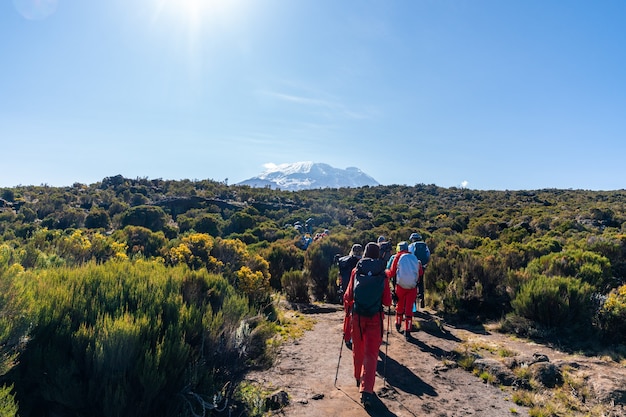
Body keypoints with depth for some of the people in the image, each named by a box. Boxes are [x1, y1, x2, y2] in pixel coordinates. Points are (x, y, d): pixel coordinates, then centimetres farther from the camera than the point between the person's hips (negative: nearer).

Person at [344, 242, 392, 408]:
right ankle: (366, 390, -8)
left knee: (358, 350, 21)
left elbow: (348, 295, 0)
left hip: (357, 316, 1)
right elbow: (387, 301, -3)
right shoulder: (382, 275, -5)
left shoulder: (356, 271, -4)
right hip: (375, 317, -1)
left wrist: (347, 307, 20)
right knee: (371, 353, 2)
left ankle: (359, 379, 41)